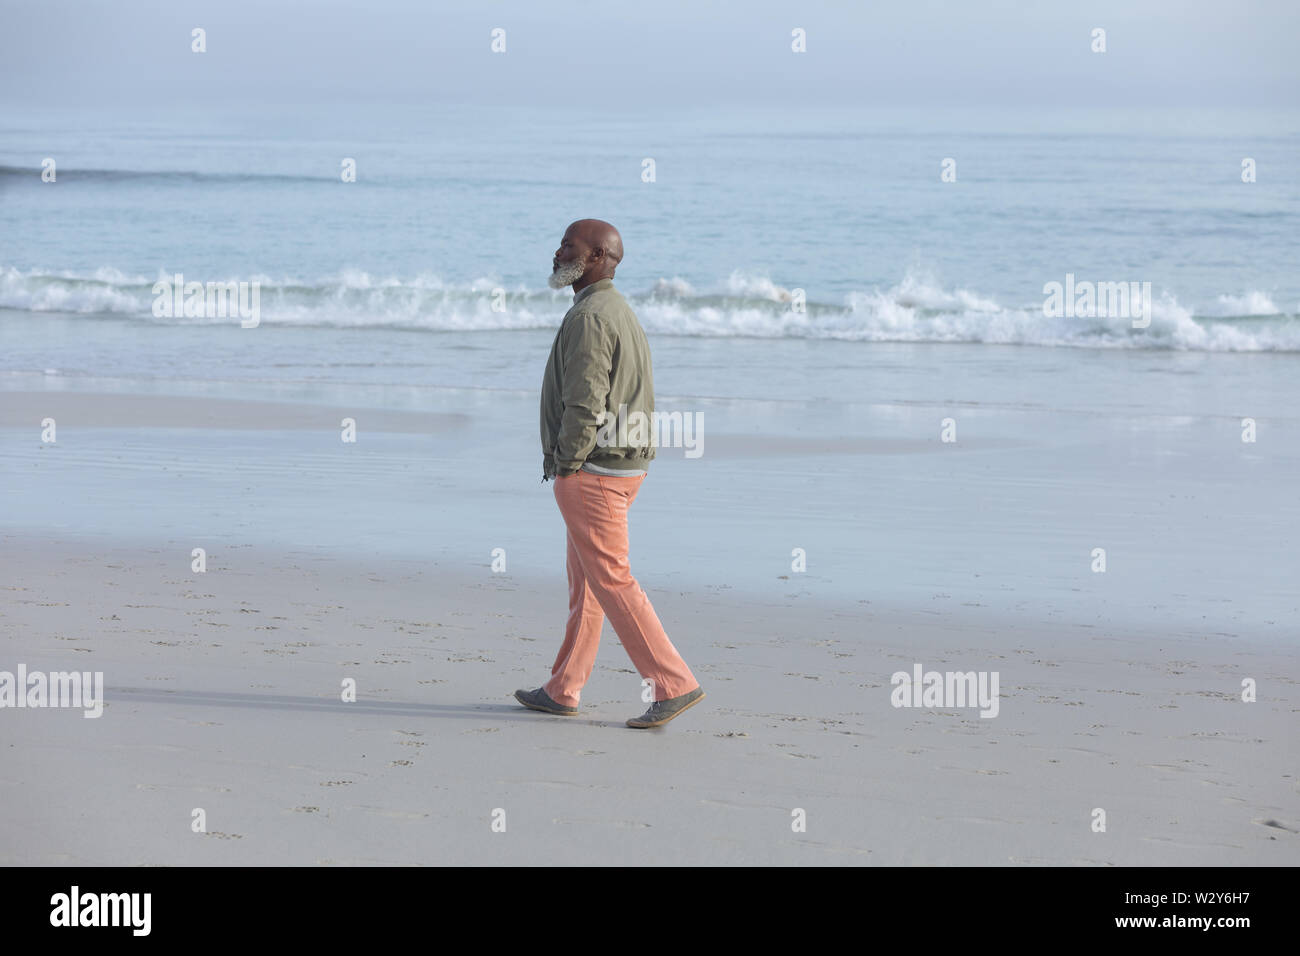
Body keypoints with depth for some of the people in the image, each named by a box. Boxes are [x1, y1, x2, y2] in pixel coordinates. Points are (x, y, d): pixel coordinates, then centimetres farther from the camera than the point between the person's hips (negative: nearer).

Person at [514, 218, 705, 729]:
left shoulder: (589, 318, -17)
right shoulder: (621, 313, 15)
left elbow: (584, 404, -23)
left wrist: (565, 468, -14)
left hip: (591, 471, -10)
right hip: (625, 464, 10)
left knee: (611, 581, -7)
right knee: (584, 580, 14)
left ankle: (674, 684, -8)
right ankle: (562, 691, 21)